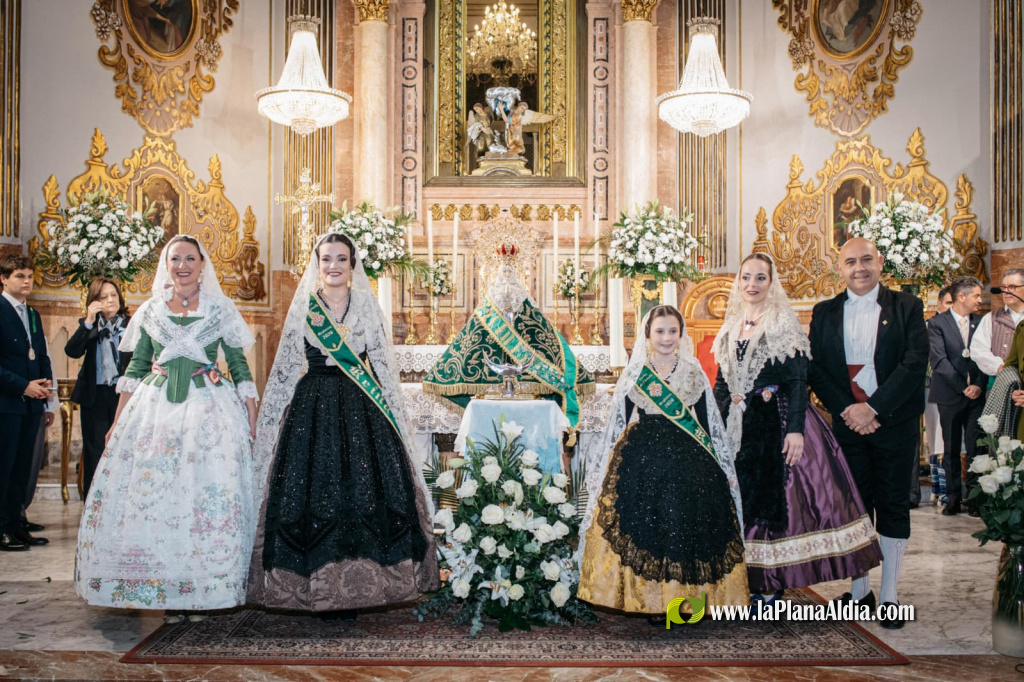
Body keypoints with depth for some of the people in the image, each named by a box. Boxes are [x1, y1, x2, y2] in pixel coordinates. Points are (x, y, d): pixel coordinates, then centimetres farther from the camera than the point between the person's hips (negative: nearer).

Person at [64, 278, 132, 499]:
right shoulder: (88, 326, 6)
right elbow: (72, 351, -10)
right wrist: (88, 322, -16)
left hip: (124, 395, -2)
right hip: (95, 397, 2)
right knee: (94, 452, 8)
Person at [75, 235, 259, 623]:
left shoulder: (220, 309, 5)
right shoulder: (150, 310, 12)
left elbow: (239, 366, 3)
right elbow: (135, 368, 13)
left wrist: (252, 420, -4)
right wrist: (118, 420, 6)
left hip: (209, 409, -2)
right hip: (155, 409, 2)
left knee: (207, 496, -5)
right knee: (151, 494, -2)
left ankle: (200, 592, 5)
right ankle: (164, 591, 9)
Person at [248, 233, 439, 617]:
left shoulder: (367, 306, 9)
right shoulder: (303, 307, 7)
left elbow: (382, 364, 9)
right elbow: (285, 367, 9)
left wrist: (392, 411, 4)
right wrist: (270, 416, 5)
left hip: (361, 411, 1)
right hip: (312, 408, 0)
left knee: (365, 490, -4)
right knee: (312, 490, -3)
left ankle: (356, 584, 8)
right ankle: (317, 589, 9)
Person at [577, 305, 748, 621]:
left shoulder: (694, 372, 6)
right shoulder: (634, 373, 4)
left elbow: (708, 422, 9)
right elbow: (618, 421, 7)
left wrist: (719, 466, 7)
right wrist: (609, 463, 5)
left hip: (689, 457, 1)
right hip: (642, 457, -1)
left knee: (689, 524, 1)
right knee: (646, 522, -1)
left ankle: (686, 596, 14)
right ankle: (652, 600, 10)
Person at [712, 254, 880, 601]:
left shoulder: (784, 323, -5)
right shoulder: (731, 327, 12)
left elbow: (798, 380, -11)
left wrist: (795, 428, -21)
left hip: (776, 425, -5)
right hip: (739, 427, 5)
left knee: (776, 495, -2)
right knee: (743, 497, 7)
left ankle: (775, 585, 10)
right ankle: (753, 581, 19)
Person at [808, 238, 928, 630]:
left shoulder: (907, 307, 0)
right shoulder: (824, 313, 6)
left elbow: (915, 362, -10)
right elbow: (815, 370, 1)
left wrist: (873, 408, -17)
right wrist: (847, 411, -12)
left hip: (895, 423, -2)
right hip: (847, 422, 2)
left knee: (893, 506, 6)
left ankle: (890, 594, 16)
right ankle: (860, 590, 20)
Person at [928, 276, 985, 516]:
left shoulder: (981, 322, 9)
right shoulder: (937, 323, -3)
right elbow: (938, 359, -10)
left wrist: (980, 385, -9)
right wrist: (963, 387, -14)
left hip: (976, 395, 2)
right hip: (950, 396, -2)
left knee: (976, 449, 1)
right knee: (951, 450, 6)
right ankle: (953, 497, 15)